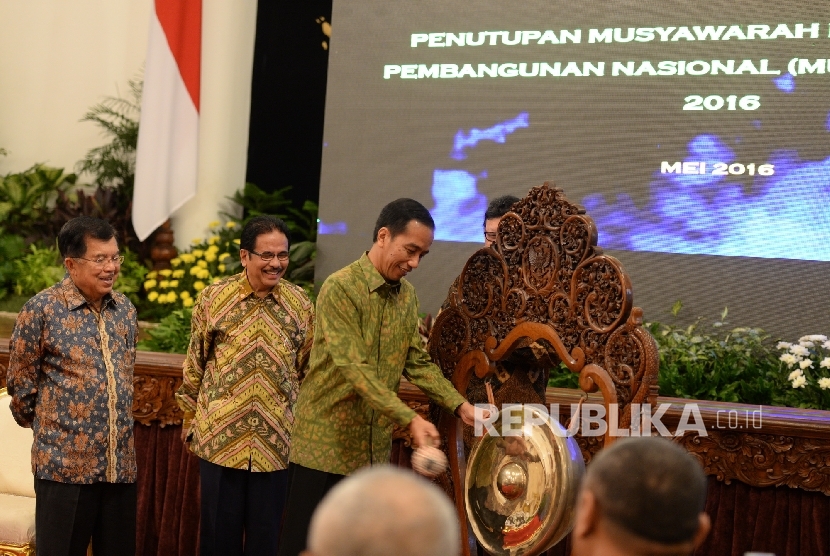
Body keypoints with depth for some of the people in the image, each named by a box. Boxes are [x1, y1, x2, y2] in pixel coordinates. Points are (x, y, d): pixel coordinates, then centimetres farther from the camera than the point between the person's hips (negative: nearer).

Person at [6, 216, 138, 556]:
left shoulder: (125, 310, 8)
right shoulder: (42, 309, -9)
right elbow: (20, 382, -1)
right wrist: (43, 426, 9)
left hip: (121, 462, 5)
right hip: (64, 462, -5)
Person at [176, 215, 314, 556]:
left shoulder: (300, 303, 0)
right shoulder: (213, 298, -3)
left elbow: (307, 369, 8)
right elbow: (195, 362, 5)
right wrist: (190, 415, 8)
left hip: (277, 440, 1)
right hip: (220, 435, -1)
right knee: (220, 528, 9)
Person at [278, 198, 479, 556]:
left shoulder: (407, 295, 8)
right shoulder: (340, 288, -16)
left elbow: (417, 362, 9)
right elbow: (355, 369, -24)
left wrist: (459, 405, -6)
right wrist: (411, 419, -31)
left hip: (376, 448, 7)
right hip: (325, 443, -7)